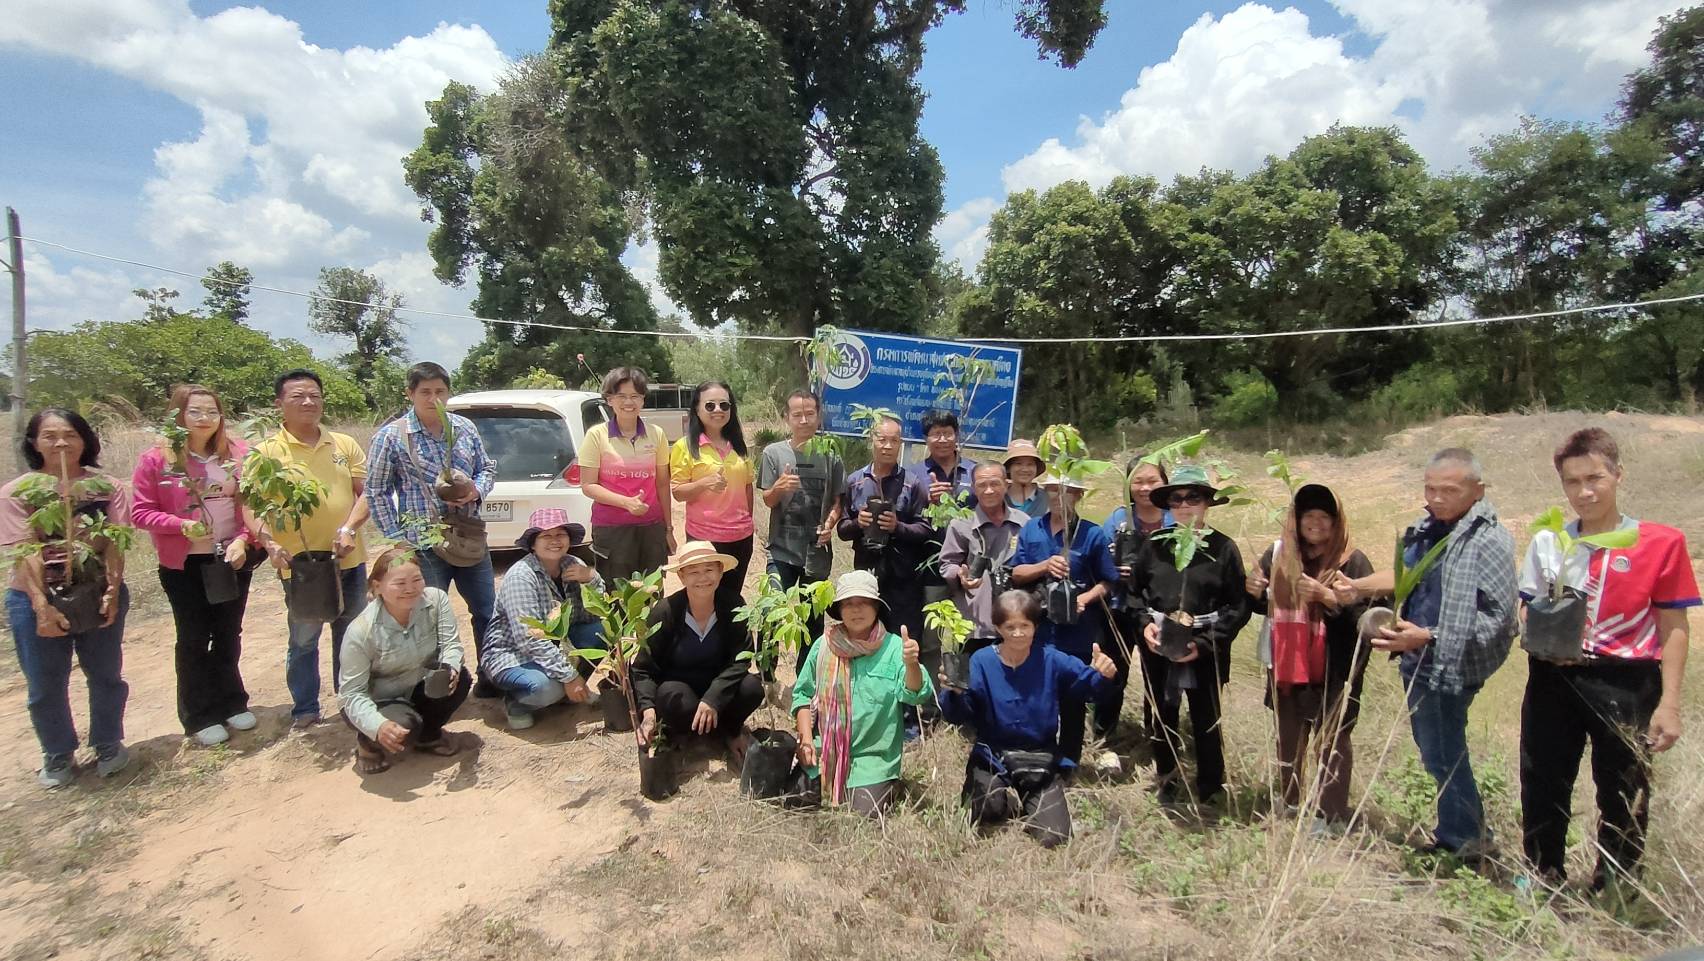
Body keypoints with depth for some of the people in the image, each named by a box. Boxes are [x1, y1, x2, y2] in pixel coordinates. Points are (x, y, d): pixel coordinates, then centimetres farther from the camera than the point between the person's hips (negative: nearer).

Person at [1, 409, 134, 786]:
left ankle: (108, 746, 31)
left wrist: (113, 591, -17)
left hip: (98, 592, 0)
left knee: (105, 675, 12)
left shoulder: (106, 487, -1)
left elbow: (114, 544, -6)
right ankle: (57, 757, 30)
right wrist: (42, 605, -19)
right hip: (35, 599, 0)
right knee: (45, 685, 11)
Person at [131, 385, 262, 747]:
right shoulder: (156, 459, -8)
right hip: (185, 565, -2)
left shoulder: (239, 454, -2)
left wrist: (243, 539, -12)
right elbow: (140, 512, -7)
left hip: (233, 559, 2)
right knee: (194, 639, 8)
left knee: (228, 635, 15)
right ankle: (200, 716, 20)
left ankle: (231, 703, 31)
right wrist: (181, 525, -22)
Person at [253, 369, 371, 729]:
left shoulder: (345, 444, 7)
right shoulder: (267, 451, -2)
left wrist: (348, 529, -13)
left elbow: (366, 492, 3)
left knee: (351, 635, 15)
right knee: (303, 641, 8)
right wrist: (269, 542, -25)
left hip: (349, 561, 3)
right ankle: (304, 710, 24)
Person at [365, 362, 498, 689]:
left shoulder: (465, 428, 5)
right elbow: (377, 492, -3)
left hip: (471, 537, 5)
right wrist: (398, 538, -8)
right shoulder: (391, 437, -6)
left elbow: (488, 468, 14)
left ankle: (489, 677, 29)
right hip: (424, 546, -4)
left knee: (487, 612, 13)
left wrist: (476, 491, -8)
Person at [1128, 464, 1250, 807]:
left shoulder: (1224, 548, -6)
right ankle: (1167, 781, 39)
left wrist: (1204, 644, -14)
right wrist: (1145, 623, -5)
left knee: (1207, 724, 8)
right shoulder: (1154, 546, 1)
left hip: (1205, 654, -3)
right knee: (1162, 721, 17)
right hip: (1158, 650, 3)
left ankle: (1209, 793, 28)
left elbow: (1238, 607, -6)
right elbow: (1134, 591, 12)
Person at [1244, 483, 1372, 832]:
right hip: (1287, 668, 5)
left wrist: (1326, 597, -29)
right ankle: (1287, 803, 36)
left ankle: (1332, 815, 22)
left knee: (1332, 741, 9)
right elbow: (1264, 606, 13)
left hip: (1334, 672, -5)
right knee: (1287, 739, 19)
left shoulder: (1353, 562, -11)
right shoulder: (1278, 553, 1)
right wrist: (1254, 591, -8)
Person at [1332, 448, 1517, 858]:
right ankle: (1454, 831, 37)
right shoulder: (1427, 528, 5)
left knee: (1442, 756, 5)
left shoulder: (1489, 540, -18)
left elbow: (1497, 616, -22)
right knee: (1434, 750, 20)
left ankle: (1466, 841, 26)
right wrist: (1359, 586, 5)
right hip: (1417, 662, 8)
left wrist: (1426, 637, -28)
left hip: (1449, 666, -8)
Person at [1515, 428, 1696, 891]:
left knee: (1624, 797, 10)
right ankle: (1544, 883, 31)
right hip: (1554, 680, 2)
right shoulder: (1548, 543, 3)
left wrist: (1669, 703, -6)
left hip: (1626, 685, -2)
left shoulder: (1661, 542, -4)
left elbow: (1673, 627, -3)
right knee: (1541, 787, 11)